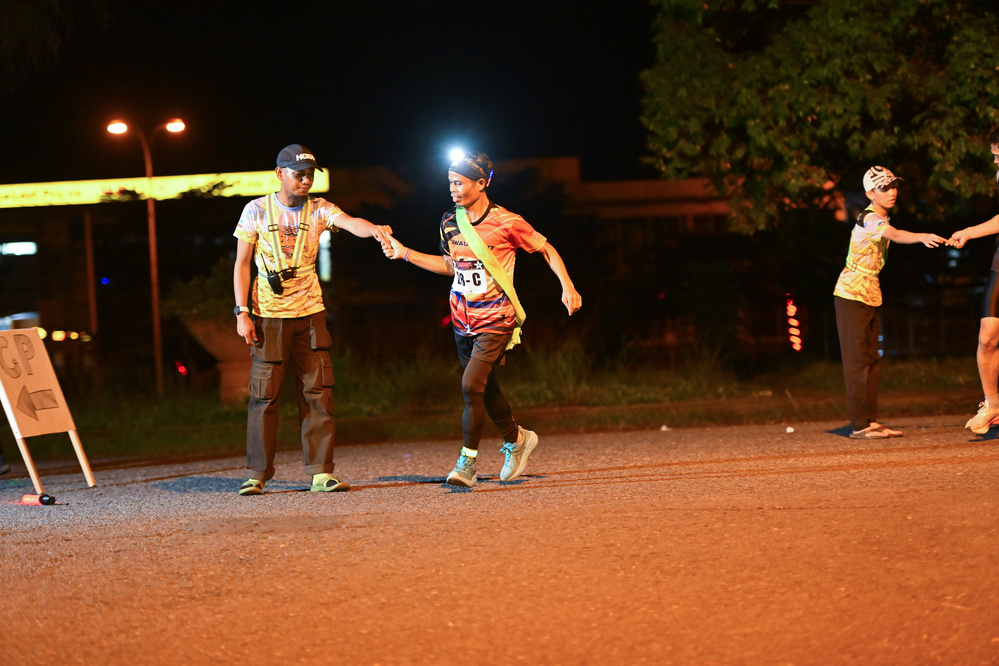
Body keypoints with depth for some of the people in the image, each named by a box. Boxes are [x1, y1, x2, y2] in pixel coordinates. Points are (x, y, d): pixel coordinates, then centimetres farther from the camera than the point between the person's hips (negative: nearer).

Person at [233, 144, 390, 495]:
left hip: (310, 312, 2)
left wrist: (373, 229, -40)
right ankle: (257, 475, 4)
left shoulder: (318, 210, 4)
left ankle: (321, 472, 4)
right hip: (269, 316, -2)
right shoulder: (257, 210, 0)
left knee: (318, 393, -1)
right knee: (264, 394, -3)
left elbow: (350, 222, -16)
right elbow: (242, 264, 3)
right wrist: (242, 312, -6)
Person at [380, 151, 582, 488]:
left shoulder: (506, 223, -13)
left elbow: (546, 249, -1)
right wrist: (405, 254, 10)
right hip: (463, 321, 6)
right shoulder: (450, 223, 3)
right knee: (485, 389, 15)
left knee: (471, 385, -18)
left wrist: (567, 286, -11)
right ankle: (516, 439, 39)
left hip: (496, 320, -6)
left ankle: (467, 462, -9)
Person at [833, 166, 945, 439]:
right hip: (852, 293, -9)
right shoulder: (869, 219, -19)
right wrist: (922, 237, -55)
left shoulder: (882, 219, 11)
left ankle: (870, 420, 10)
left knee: (872, 358, 8)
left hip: (872, 294, 9)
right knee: (858, 357, -8)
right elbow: (894, 235, -39)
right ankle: (859, 424, -7)